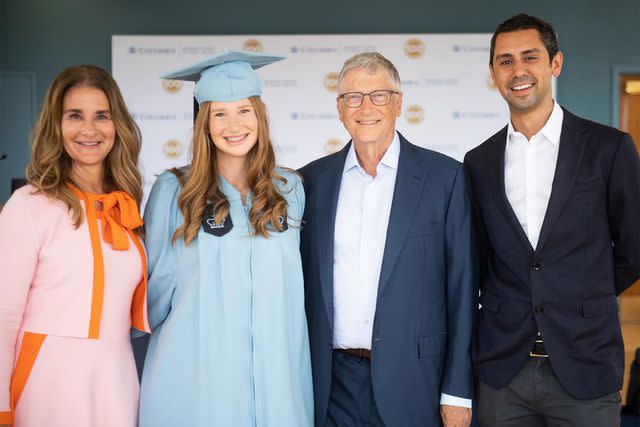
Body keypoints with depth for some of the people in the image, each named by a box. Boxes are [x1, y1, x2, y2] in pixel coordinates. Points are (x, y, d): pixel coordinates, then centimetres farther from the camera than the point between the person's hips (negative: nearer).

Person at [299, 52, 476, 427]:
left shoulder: (444, 176, -3)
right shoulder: (313, 180, 5)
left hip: (413, 380, -2)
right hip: (332, 386, 2)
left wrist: (457, 391, -5)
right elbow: (303, 286, 9)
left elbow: (461, 288, -3)